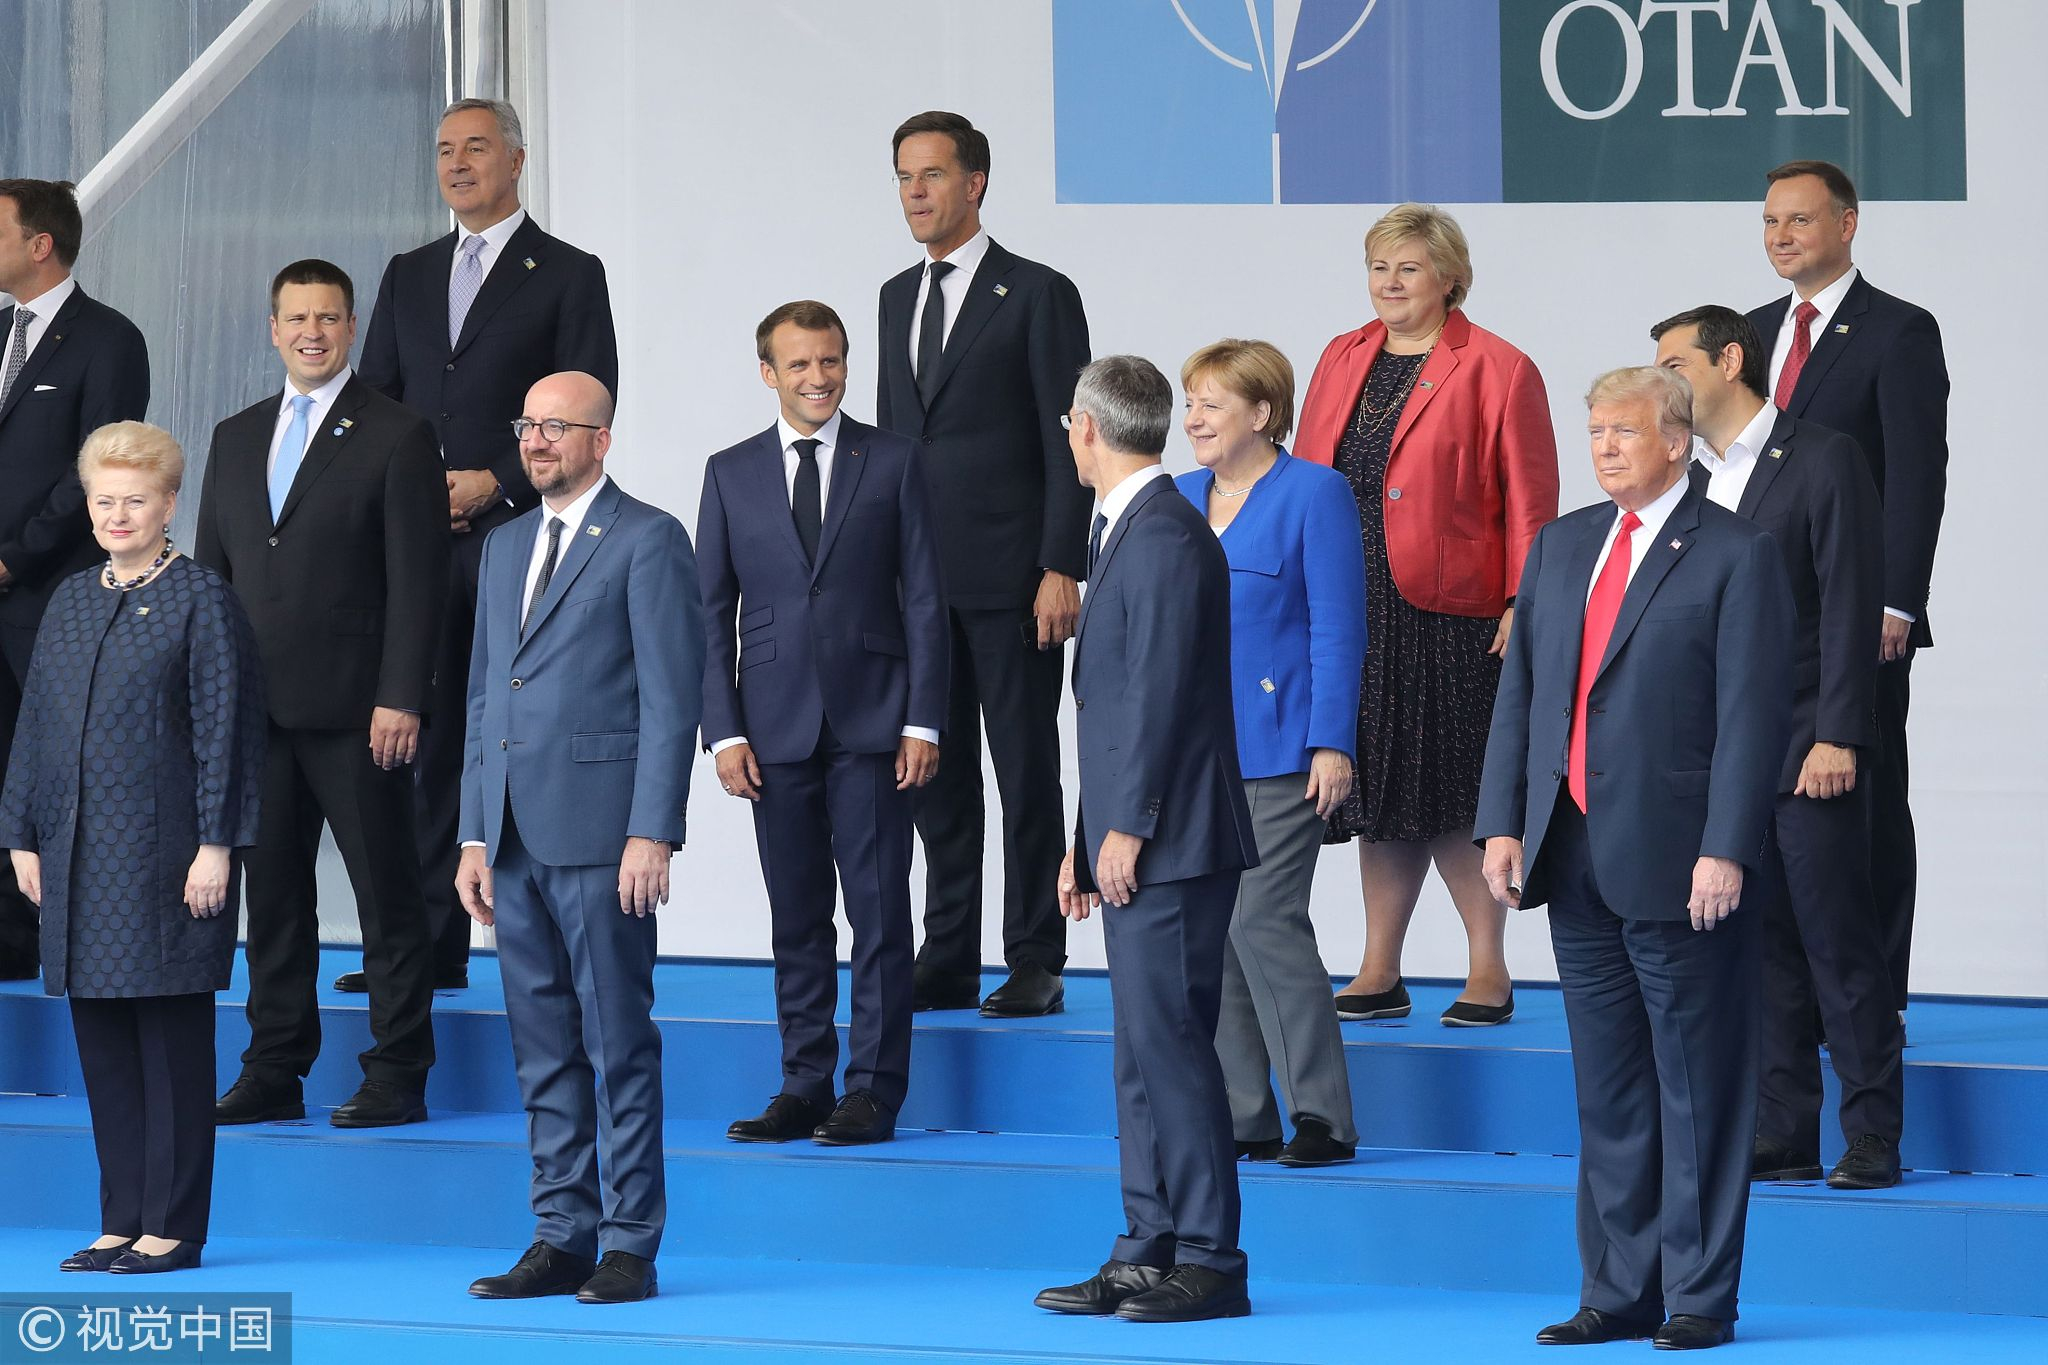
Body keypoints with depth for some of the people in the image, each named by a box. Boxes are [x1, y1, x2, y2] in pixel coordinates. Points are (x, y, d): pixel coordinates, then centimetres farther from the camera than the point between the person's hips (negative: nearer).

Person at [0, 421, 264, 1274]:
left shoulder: (202, 600, -3)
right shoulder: (71, 601, 14)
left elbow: (226, 730, -7)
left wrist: (215, 847, -13)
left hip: (164, 852, -6)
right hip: (80, 851, 6)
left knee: (172, 1041, -2)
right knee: (101, 1041, 7)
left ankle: (172, 1227, 2)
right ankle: (123, 1220, 13)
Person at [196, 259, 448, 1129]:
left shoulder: (397, 437, -2)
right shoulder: (237, 438, 15)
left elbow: (417, 580, -7)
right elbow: (211, 570, 17)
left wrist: (400, 700, -14)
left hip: (357, 713, -5)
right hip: (255, 712, 5)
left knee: (387, 893, -1)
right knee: (271, 893, 8)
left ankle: (398, 1078, 3)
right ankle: (275, 1073, 14)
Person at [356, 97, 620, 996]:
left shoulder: (568, 275, 3)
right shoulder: (408, 277, 18)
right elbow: (372, 402, 16)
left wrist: (494, 482, -12)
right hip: (420, 542, 5)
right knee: (426, 740, 4)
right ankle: (432, 947, 6)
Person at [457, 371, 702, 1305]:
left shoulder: (647, 541, -4)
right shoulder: (506, 546, 19)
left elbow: (672, 697, -9)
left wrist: (652, 833, -16)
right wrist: (475, 834, 15)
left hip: (601, 833, -7)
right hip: (516, 835, 7)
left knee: (618, 1044, -3)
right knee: (542, 1048, 8)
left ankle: (630, 1246, 1)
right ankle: (563, 1237, 13)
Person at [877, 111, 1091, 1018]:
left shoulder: (1038, 295, -4)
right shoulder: (899, 297, 16)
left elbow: (1066, 442, -8)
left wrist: (1062, 571, -14)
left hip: (1009, 583, -6)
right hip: (918, 582, 6)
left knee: (1026, 771, -1)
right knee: (936, 774, 8)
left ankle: (1036, 965, 3)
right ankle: (947, 960, 14)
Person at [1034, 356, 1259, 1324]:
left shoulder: (1166, 537, -13)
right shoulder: (1126, 531, 18)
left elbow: (1160, 691, -18)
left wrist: (1125, 827, -17)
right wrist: (1085, 840, 19)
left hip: (1167, 843, -10)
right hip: (1133, 844, 10)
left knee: (1169, 1042, -9)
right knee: (1144, 1051, 10)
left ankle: (1209, 1261, -6)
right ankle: (1150, 1250, 14)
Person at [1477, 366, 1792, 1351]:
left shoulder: (1735, 556, -5)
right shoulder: (1562, 545, 14)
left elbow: (1751, 713, -10)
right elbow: (1519, 688, 13)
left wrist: (1723, 851, -17)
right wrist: (1503, 824, 4)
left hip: (1677, 865, -6)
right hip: (1575, 861, 6)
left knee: (1697, 1086, 0)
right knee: (1608, 1090, 10)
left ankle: (1701, 1297, 7)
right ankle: (1620, 1295, 16)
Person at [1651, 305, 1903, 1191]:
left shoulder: (1822, 459, -4)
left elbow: (1850, 604, -9)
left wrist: (1837, 736, -15)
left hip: (1806, 749, -6)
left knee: (1839, 943, -5)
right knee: (1760, 948, 6)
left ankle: (1873, 1138, 0)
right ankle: (1783, 1134, 9)